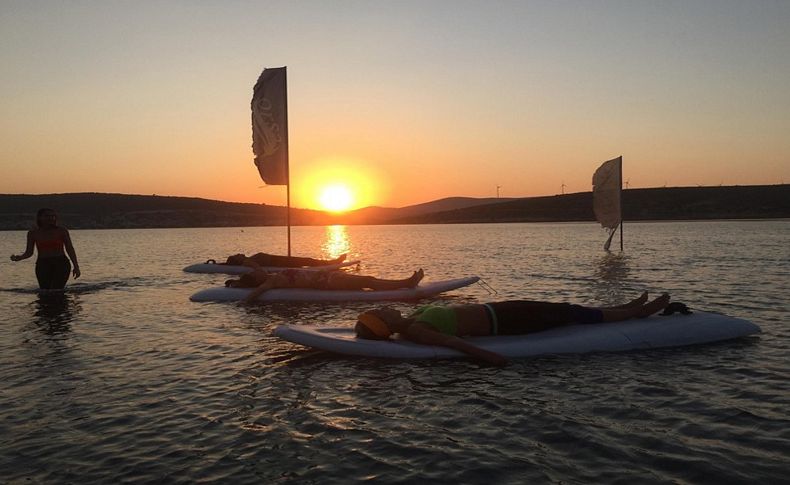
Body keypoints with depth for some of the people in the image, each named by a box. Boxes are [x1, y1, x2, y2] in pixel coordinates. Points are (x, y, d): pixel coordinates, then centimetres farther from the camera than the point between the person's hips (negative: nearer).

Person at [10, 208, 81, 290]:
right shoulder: (33, 233, 3)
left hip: (61, 264, -2)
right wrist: (18, 257, -14)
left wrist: (76, 266, -1)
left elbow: (70, 249, 3)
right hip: (43, 265, 2)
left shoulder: (61, 230, -1)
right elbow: (29, 253, 8)